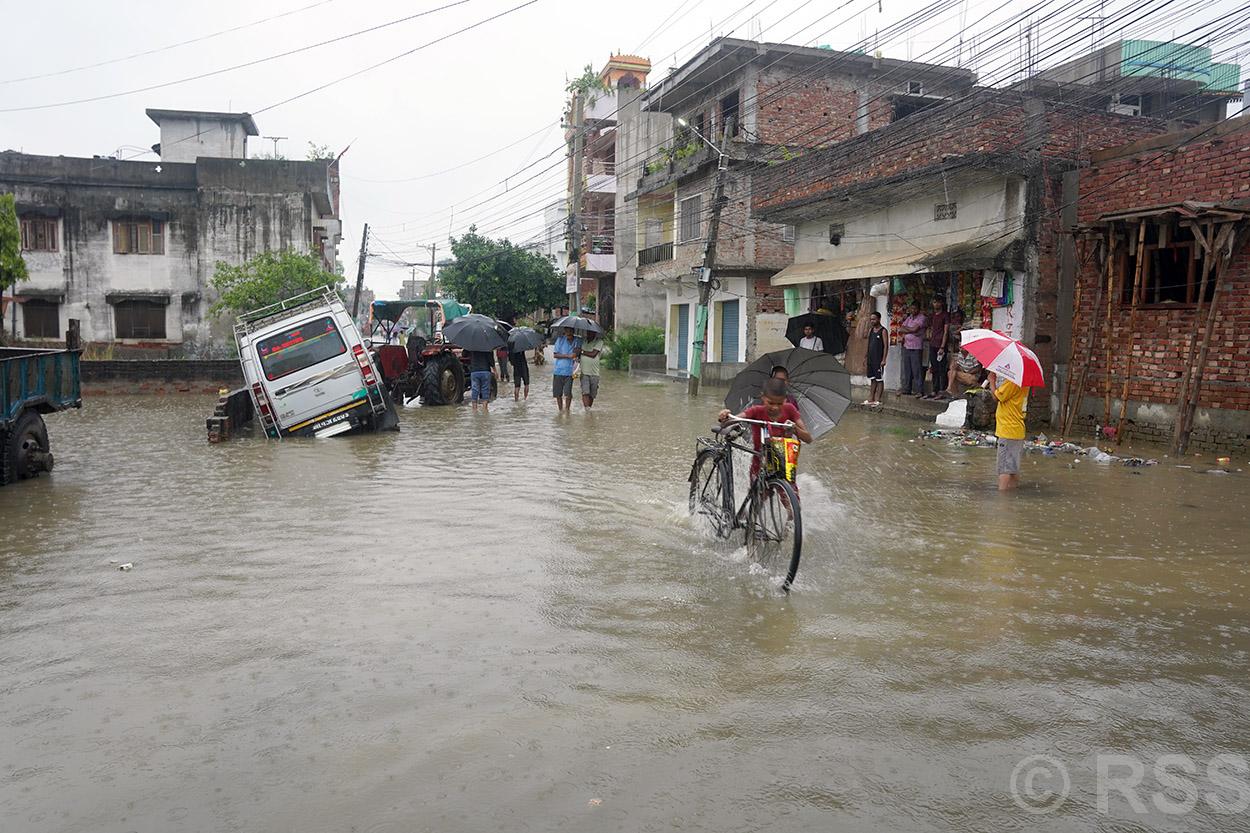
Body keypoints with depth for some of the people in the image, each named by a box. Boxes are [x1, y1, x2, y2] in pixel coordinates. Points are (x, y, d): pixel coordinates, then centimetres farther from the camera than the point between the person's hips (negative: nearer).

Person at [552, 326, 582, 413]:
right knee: (558, 394, 5)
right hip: (558, 370, 1)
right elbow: (554, 355, -1)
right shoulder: (560, 339, 2)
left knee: (568, 393, -10)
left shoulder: (578, 341, 3)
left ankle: (567, 409, 7)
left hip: (569, 371, -1)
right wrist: (568, 356, -11)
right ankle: (560, 410, 21)